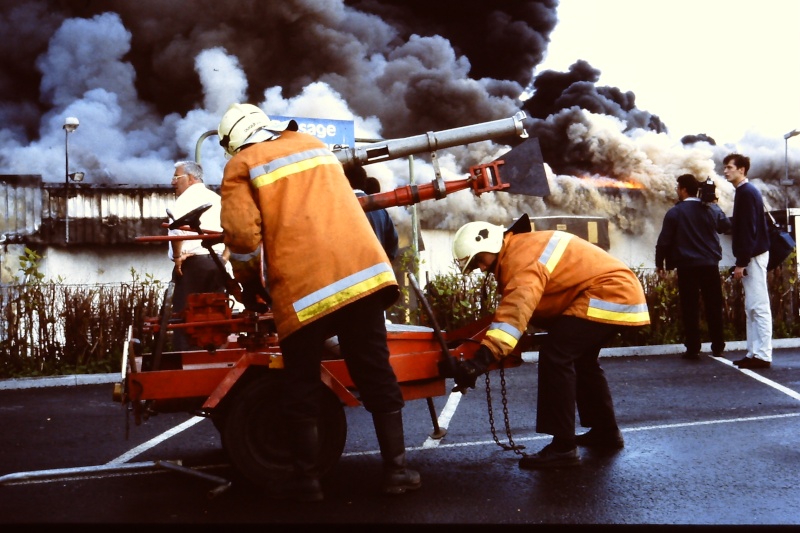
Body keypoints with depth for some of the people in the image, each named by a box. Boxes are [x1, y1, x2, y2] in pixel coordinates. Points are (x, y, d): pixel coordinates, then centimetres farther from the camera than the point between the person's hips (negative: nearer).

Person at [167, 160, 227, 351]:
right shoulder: (216, 199, 17)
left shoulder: (186, 199, -3)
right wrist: (224, 256, 13)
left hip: (192, 263, -6)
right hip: (216, 263, 7)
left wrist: (177, 257, -11)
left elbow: (177, 230, -19)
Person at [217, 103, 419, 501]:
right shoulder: (314, 144, 23)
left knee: (302, 389, 9)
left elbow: (242, 236, -4)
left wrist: (247, 283, 12)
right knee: (376, 376, 9)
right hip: (362, 270, 4)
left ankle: (308, 481, 15)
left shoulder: (241, 165, 8)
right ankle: (397, 471, 12)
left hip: (302, 287, -4)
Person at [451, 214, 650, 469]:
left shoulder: (522, 253, -20)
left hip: (609, 294, -12)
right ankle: (606, 432, 37)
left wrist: (483, 357, -45)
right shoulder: (519, 252, 15)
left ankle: (563, 448, -11)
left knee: (555, 356, -16)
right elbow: (514, 306, 17)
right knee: (581, 359, 25)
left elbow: (517, 307, -36)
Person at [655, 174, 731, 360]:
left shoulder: (674, 212, -6)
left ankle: (693, 349, 1)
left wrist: (659, 263, 5)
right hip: (710, 264, 3)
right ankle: (717, 347, 13)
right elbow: (726, 226, 22)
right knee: (714, 306, 9)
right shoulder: (712, 208, 4)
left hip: (687, 266, -3)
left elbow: (664, 240, -6)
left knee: (690, 308, 1)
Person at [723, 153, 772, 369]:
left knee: (758, 306, -8)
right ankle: (754, 353, 15)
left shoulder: (746, 193, -13)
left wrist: (741, 262, -20)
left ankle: (763, 355, -5)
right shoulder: (746, 191, 16)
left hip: (753, 256, -10)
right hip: (752, 256, 10)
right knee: (751, 308, 11)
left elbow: (748, 229, -19)